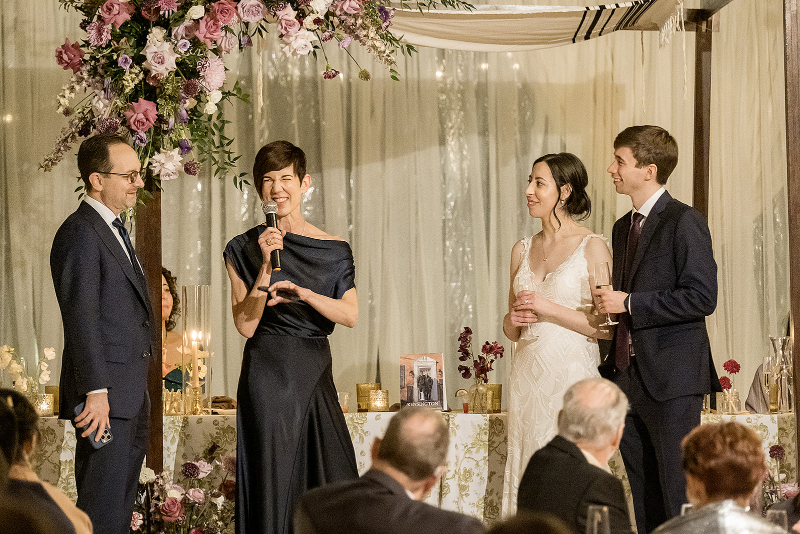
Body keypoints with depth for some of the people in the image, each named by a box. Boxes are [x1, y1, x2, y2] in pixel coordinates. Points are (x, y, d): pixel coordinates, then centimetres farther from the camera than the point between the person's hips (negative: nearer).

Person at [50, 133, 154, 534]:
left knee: (123, 500, 15)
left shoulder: (113, 230, 18)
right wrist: (95, 391, -24)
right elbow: (81, 319, -20)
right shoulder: (79, 234, -14)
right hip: (105, 396, -10)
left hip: (131, 392, 10)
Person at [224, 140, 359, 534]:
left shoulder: (333, 249, 8)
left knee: (330, 476, 0)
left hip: (315, 372, 3)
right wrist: (265, 267, -15)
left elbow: (350, 316, -1)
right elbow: (245, 325, -6)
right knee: (274, 476, -3)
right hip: (268, 373, -3)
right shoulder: (244, 249, 1)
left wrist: (302, 292, -15)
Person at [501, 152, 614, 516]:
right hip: (528, 374, 5)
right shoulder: (523, 250, 13)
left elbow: (606, 326, -9)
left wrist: (548, 308, -13)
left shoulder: (592, 247, -4)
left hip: (572, 374, -5)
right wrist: (515, 320, -2)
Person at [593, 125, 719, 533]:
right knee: (644, 499, 11)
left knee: (679, 500, -6)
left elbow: (702, 297, -18)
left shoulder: (684, 222, -9)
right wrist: (609, 369, 15)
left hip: (671, 380, -8)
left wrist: (630, 303, -17)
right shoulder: (623, 228, 17)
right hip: (629, 378, 8)